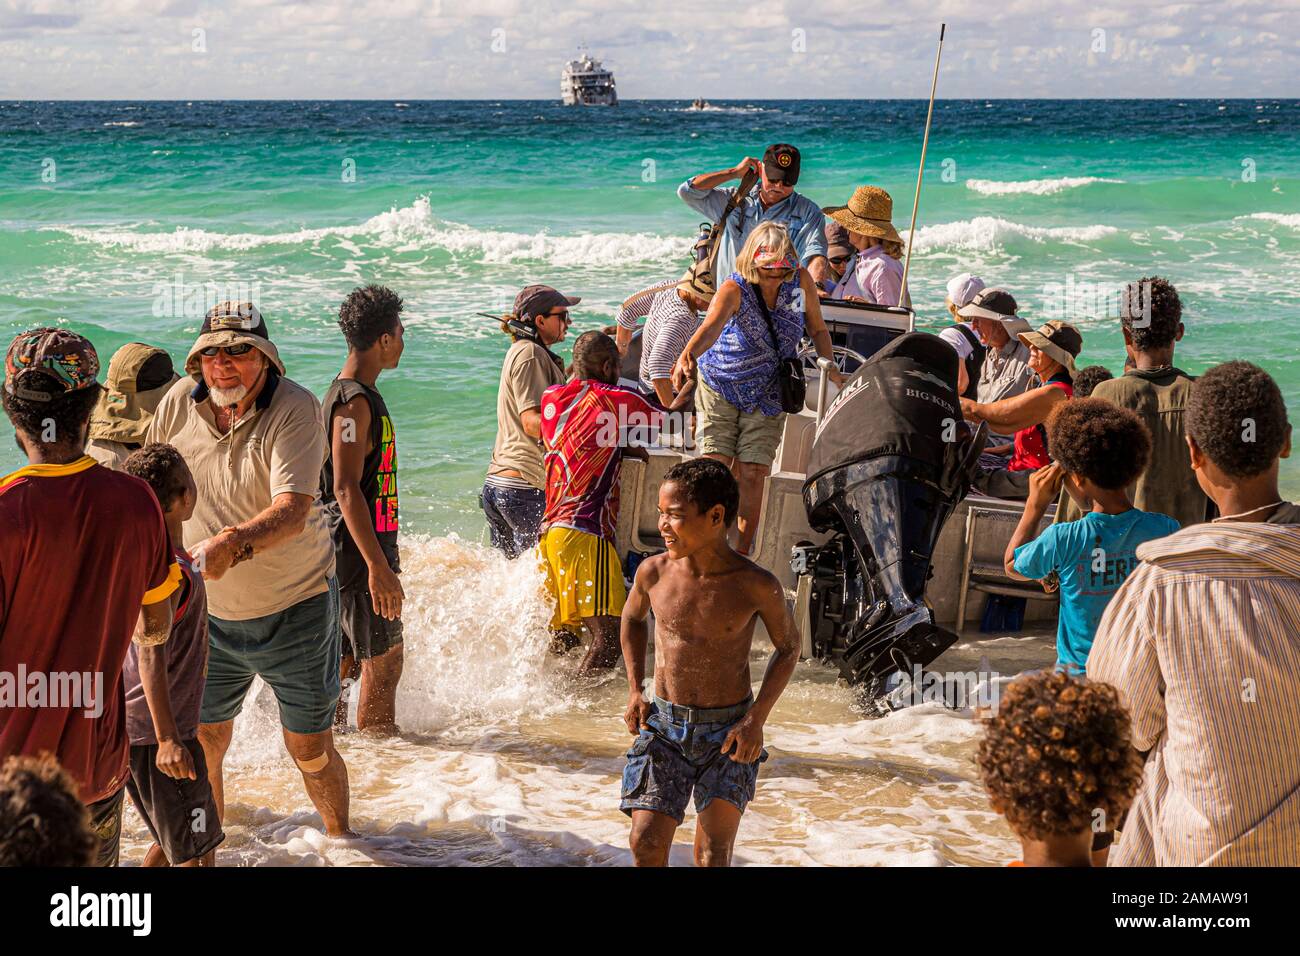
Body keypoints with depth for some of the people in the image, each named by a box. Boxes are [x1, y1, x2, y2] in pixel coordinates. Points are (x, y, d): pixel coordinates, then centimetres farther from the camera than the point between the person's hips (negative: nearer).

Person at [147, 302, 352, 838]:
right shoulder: (180, 402, -6)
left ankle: (341, 838, 32)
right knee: (199, 741, 11)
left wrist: (235, 543, -48)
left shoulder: (295, 408, -19)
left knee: (310, 749, 6)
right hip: (207, 613, 4)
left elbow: (293, 511, -31)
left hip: (294, 608, -4)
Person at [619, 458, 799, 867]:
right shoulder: (653, 572, -7)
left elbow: (788, 647, 3)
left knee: (713, 855, -5)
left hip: (729, 730, -2)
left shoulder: (756, 586, -14)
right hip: (664, 725, 2)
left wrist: (756, 719, -6)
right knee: (646, 844, -8)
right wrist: (635, 691, 6)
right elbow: (633, 617, 16)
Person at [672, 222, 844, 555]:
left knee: (752, 474, -3)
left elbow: (817, 329, 6)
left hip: (767, 396, 2)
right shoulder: (734, 289, -23)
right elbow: (712, 325, -44)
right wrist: (687, 356, -63)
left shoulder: (801, 281, -12)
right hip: (720, 388, -2)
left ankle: (741, 554, 10)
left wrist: (829, 366, -9)